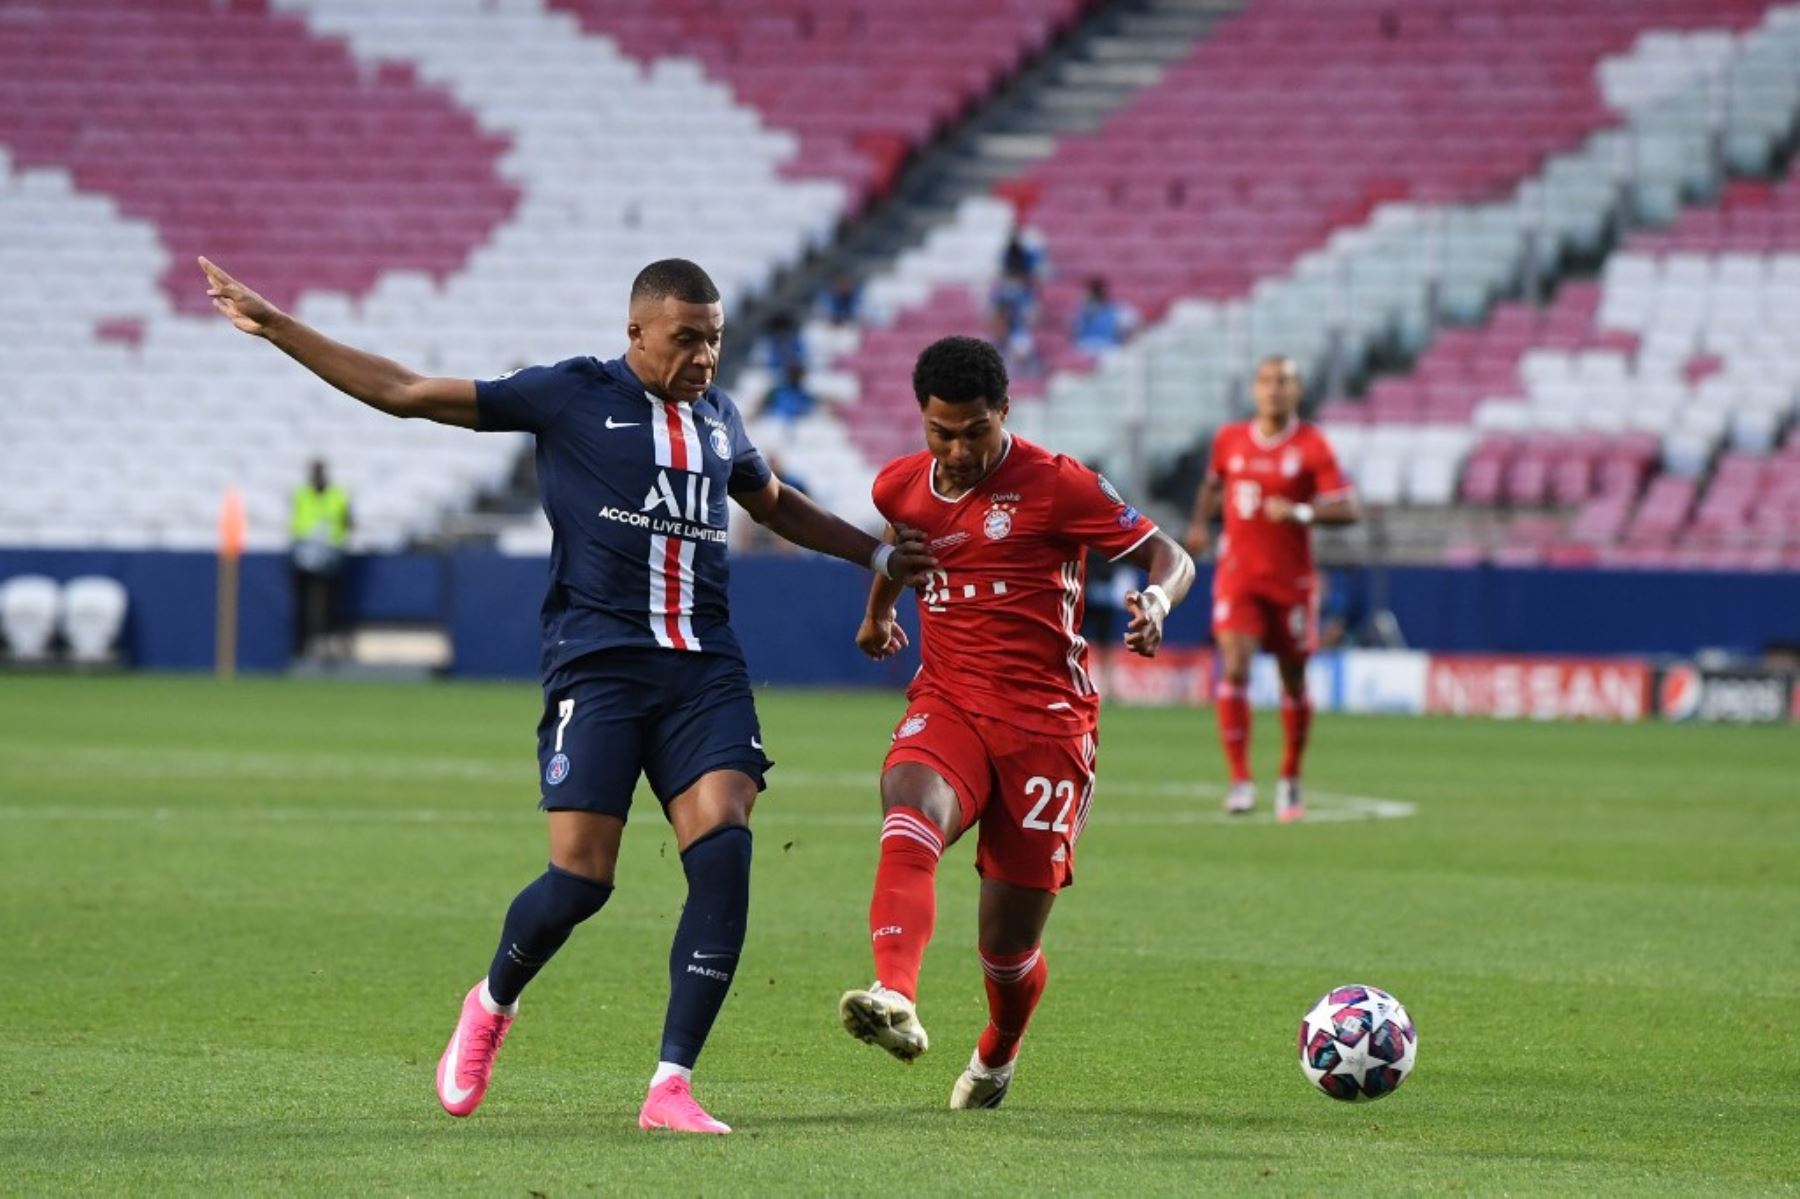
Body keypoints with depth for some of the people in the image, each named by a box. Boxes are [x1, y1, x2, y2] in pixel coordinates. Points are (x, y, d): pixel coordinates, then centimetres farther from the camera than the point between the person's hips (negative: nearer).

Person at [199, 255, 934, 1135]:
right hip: (596, 665, -4)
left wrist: (879, 556, 34)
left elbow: (775, 505, 38)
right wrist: (274, 328, -2)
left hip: (704, 669, 4)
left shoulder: (717, 417, 16)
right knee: (580, 878, -11)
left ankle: (671, 1086, -11)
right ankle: (492, 1004, 23)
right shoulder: (571, 397, 1)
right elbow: (404, 393, 2)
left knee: (724, 851, -17)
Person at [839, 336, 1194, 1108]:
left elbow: (1172, 559, -5)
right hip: (946, 704, 3)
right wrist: (878, 611, 37)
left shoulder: (1056, 486, -8)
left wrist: (1155, 602, -25)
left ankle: (998, 1053, 37)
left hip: (1045, 720, -3)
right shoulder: (901, 487, 7)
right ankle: (896, 1002, -55)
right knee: (909, 821, -34)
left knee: (1008, 943, 3)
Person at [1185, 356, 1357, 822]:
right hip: (1238, 574, 1)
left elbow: (1346, 509, -12)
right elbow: (1212, 483, 25)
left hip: (1291, 579, -1)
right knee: (1234, 665, -18)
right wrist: (1200, 524, 8)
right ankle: (1240, 778, -17)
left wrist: (1300, 512, -26)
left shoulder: (1312, 447, -6)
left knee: (1293, 678, 8)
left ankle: (1291, 779, 28)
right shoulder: (1229, 441, 4)